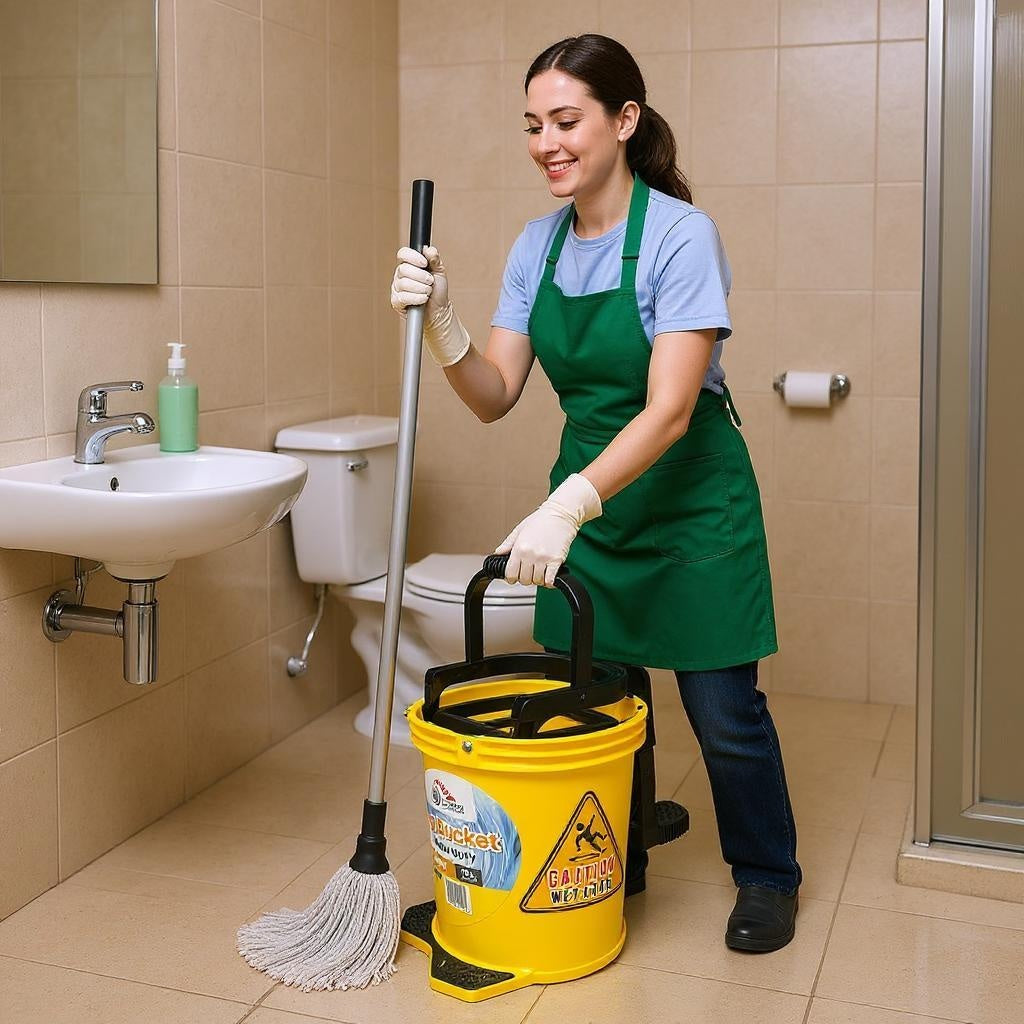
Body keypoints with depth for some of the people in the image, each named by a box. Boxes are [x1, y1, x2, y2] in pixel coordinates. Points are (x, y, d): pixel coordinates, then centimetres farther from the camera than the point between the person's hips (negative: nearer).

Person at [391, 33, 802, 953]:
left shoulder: (680, 235, -18)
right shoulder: (538, 246, 1)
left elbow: (669, 410, -27)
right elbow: (495, 396, -2)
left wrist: (565, 507, -37)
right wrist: (439, 322, -20)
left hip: (691, 503, -5)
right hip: (590, 495, 6)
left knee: (723, 711, 3)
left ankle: (767, 876, 28)